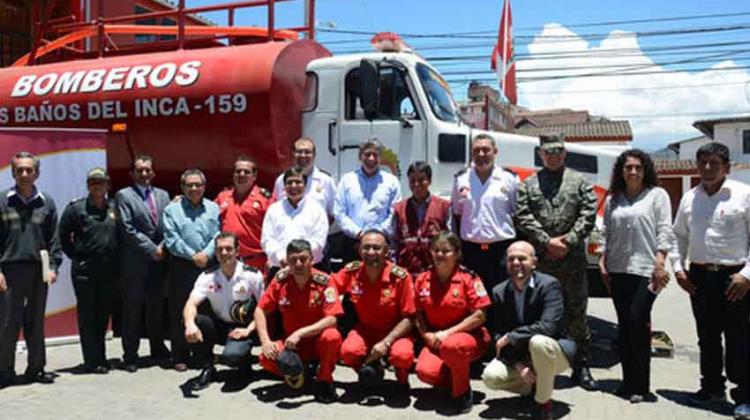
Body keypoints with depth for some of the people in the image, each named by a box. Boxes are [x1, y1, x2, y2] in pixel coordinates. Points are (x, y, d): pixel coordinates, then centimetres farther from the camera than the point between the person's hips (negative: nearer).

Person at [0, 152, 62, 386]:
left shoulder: (46, 203, 7)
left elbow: (54, 239, 7)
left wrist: (53, 266, -2)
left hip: (39, 271, 2)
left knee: (36, 323, 9)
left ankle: (36, 368, 18)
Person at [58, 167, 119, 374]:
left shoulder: (115, 207, 6)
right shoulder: (76, 208, -2)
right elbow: (63, 235, 3)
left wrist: (116, 260, 5)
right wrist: (75, 255, -1)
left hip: (109, 270, 3)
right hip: (84, 270, -3)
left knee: (103, 315, 12)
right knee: (87, 316, 1)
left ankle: (100, 357, 24)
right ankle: (93, 361, 7)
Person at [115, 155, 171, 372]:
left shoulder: (163, 195, 14)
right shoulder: (124, 195, 0)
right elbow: (128, 229, -9)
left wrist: (163, 248, -5)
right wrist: (152, 249, -11)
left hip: (159, 261, 4)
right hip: (134, 262, -4)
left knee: (157, 307, 11)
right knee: (132, 309, 1)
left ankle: (158, 350, 22)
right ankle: (130, 355, 9)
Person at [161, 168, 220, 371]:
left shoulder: (213, 208, 12)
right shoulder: (172, 210, 6)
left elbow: (218, 235, 2)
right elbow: (172, 240, -4)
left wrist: (207, 254, -13)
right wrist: (192, 255, -11)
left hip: (208, 265, 2)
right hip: (181, 267, -1)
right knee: (179, 313, 2)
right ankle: (180, 357, 10)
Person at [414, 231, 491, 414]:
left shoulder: (468, 278, -11)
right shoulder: (422, 280, 2)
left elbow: (480, 315, -14)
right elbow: (418, 314, 9)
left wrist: (448, 332, -19)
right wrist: (427, 335, -10)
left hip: (468, 336, -4)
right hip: (437, 341, 4)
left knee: (451, 345, -38)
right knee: (425, 372, -24)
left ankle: (462, 391, -9)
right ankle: (456, 378, 11)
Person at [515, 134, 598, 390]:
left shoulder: (580, 182, 9)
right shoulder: (529, 184, 9)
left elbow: (588, 215, -1)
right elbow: (524, 217, -2)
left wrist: (567, 241, -11)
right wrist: (547, 242, -11)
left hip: (572, 258, 0)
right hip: (538, 258, 1)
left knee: (576, 312, 5)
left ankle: (581, 366, 15)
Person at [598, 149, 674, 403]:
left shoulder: (657, 195, 3)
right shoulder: (613, 199, 15)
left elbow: (665, 230, -4)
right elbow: (605, 233, 16)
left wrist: (660, 262, -13)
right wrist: (602, 261, 6)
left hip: (645, 270, -4)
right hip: (618, 270, 5)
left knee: (637, 322, -11)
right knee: (624, 325, 9)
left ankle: (639, 386, -2)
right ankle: (629, 382, 18)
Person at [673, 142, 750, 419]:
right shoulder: (689, 198, 9)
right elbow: (680, 235, 17)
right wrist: (679, 267, 6)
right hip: (699, 276, 5)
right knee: (707, 335, 14)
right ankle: (712, 387, 28)